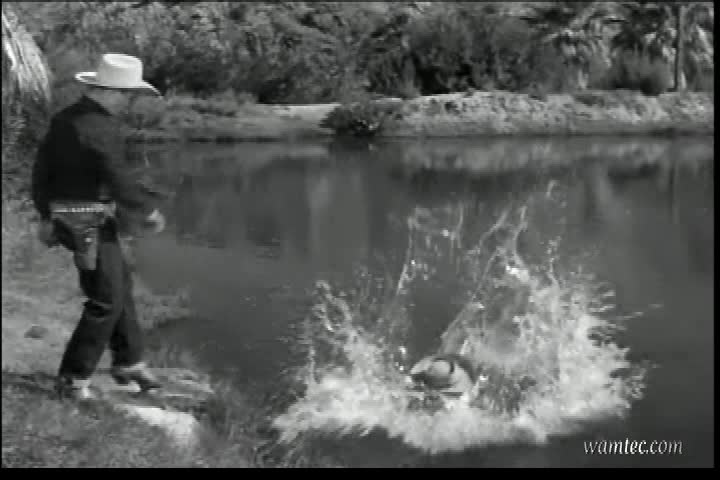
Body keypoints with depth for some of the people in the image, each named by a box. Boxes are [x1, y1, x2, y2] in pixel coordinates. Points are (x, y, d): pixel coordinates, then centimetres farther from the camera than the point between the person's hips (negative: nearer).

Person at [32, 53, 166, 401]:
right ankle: (74, 379, 6)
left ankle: (128, 362, 30)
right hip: (92, 224, -10)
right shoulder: (103, 128, -21)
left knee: (120, 285, 20)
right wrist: (150, 211, -6)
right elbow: (120, 182, -22)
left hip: (66, 216, 10)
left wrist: (46, 216, 19)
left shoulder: (64, 118, 8)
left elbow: (42, 169, 13)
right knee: (106, 300, 0)